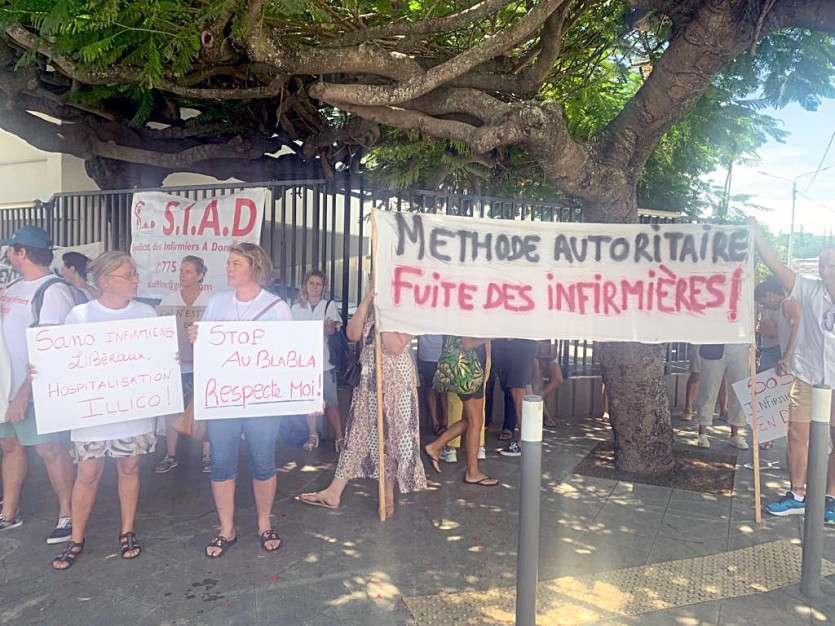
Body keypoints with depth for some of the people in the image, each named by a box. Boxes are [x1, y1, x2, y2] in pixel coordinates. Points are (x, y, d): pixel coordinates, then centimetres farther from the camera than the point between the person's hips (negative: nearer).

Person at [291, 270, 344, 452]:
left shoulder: (330, 305, 2)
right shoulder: (296, 308, 9)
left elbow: (332, 329, -13)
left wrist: (329, 328, -35)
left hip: (325, 360, -2)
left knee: (331, 401, -4)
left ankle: (339, 437, 2)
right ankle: (312, 436, 20)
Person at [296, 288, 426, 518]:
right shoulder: (371, 306, 9)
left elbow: (396, 346, -20)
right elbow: (352, 334, -3)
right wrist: (366, 301, -11)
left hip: (396, 380, -5)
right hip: (369, 379, 5)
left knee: (392, 435, 5)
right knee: (358, 432, 9)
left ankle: (389, 496, 19)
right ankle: (334, 492, 14)